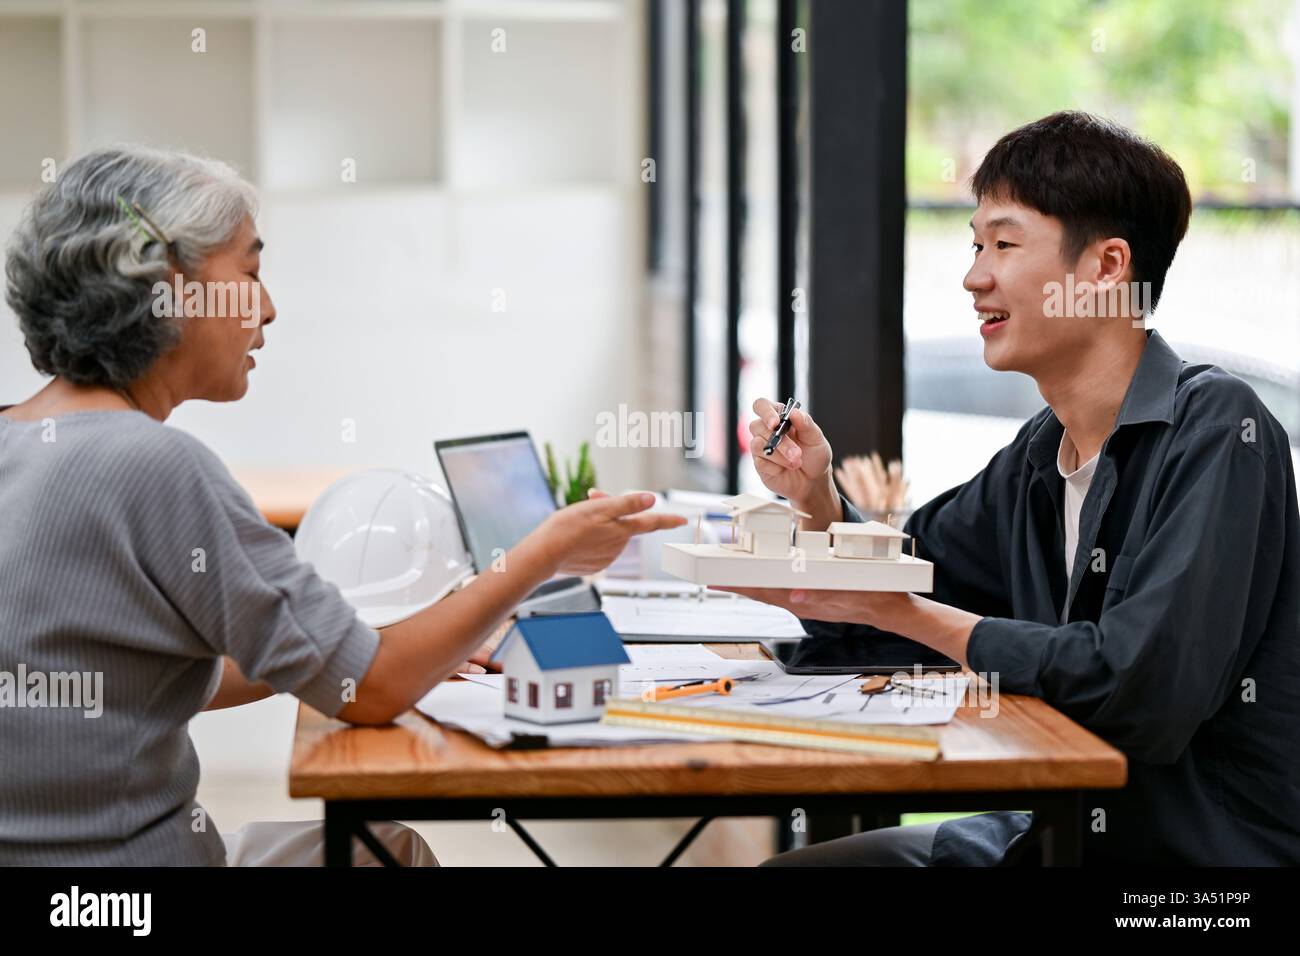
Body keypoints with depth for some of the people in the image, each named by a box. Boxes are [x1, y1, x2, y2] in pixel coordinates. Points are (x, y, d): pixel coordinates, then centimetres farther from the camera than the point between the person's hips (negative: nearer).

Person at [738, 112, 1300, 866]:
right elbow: (898, 589, 19)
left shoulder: (1213, 428, -16)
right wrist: (817, 498, -2)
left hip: (1208, 847, -7)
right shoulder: (1041, 453, 8)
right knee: (795, 863, 1)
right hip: (1073, 831, 7)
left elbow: (1144, 685, -26)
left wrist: (906, 614, -17)